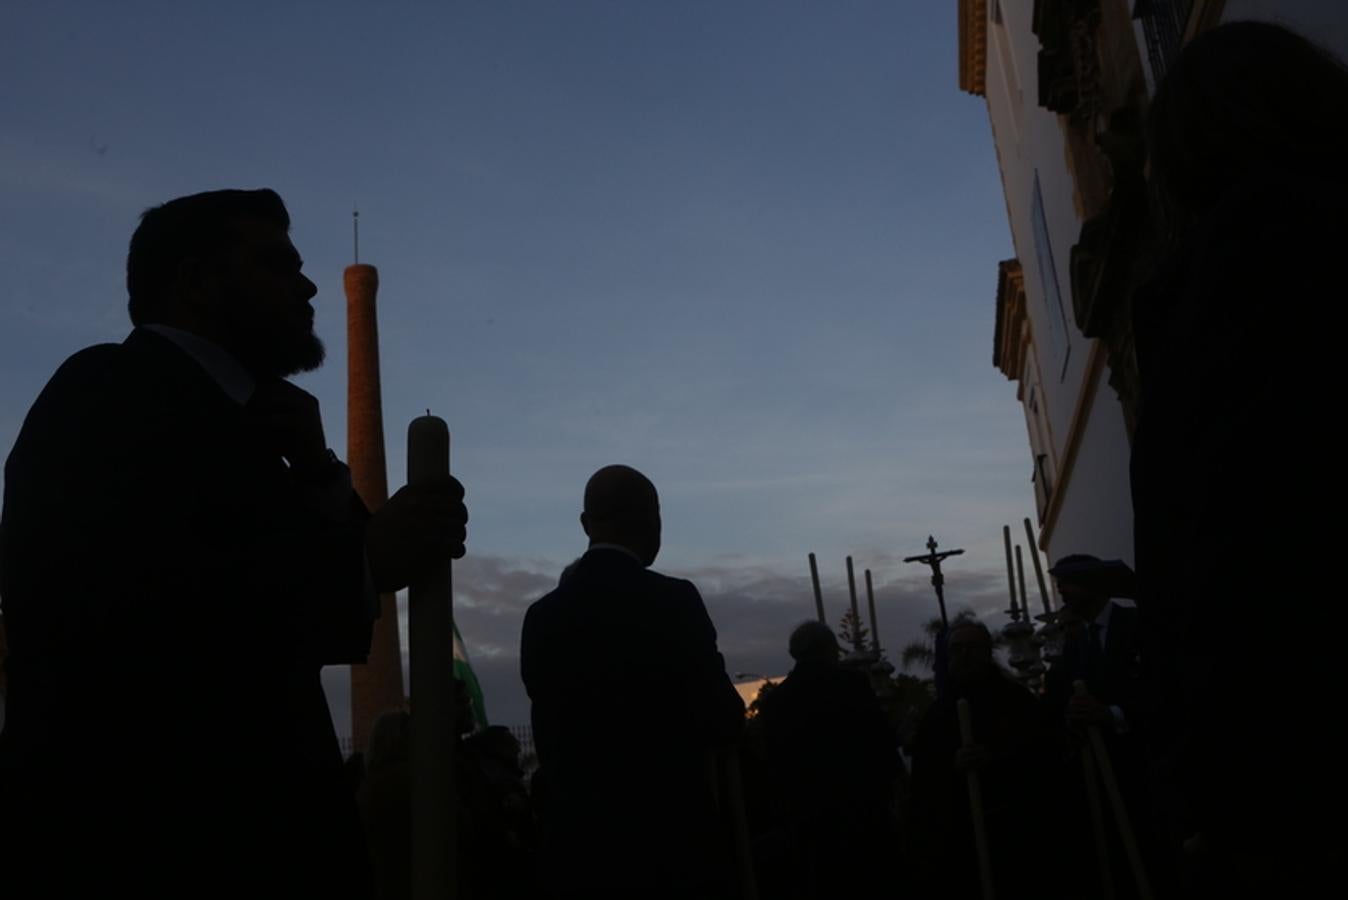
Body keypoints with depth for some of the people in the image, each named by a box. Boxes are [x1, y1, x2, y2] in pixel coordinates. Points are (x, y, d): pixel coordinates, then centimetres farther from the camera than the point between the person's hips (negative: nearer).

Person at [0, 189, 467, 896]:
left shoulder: (222, 413, 16)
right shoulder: (112, 390, -10)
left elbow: (340, 625, 13)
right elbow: (116, 613, -27)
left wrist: (317, 472, -2)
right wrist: (365, 559, -23)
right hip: (144, 838, -9)